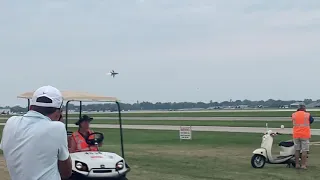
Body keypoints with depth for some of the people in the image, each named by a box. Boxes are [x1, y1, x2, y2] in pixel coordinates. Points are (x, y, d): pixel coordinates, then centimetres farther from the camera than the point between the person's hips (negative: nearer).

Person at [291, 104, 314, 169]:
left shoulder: (293, 115, 3)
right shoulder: (307, 115, -3)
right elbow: (312, 121, 12)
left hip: (296, 135, 3)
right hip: (305, 135, -3)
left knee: (297, 150, 11)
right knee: (304, 150, 0)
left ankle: (297, 164, 14)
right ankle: (303, 165, -1)